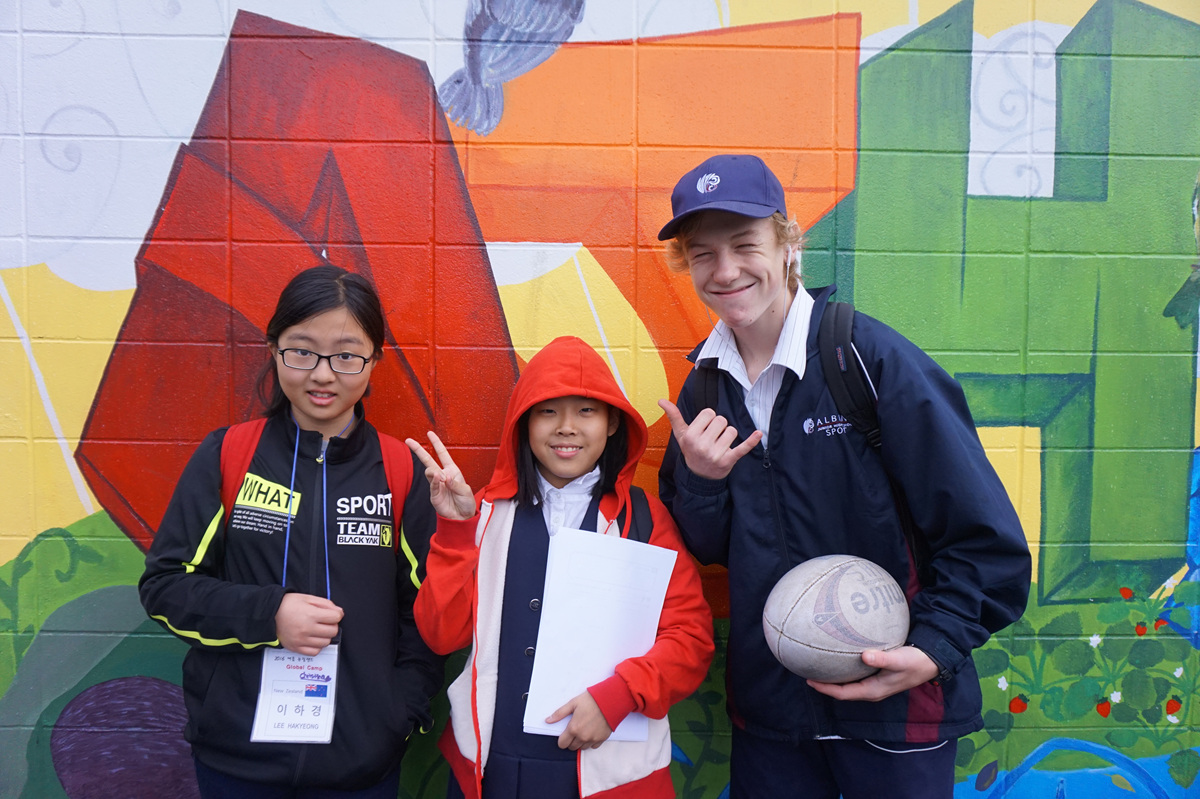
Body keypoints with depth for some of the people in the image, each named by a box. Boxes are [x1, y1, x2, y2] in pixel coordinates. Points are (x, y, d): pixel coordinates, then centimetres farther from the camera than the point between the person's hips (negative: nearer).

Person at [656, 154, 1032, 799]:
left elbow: (986, 539, -13)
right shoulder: (704, 388, 1)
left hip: (891, 707, -4)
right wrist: (701, 480, -12)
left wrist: (934, 650, -21)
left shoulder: (873, 358, -16)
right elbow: (706, 549, 6)